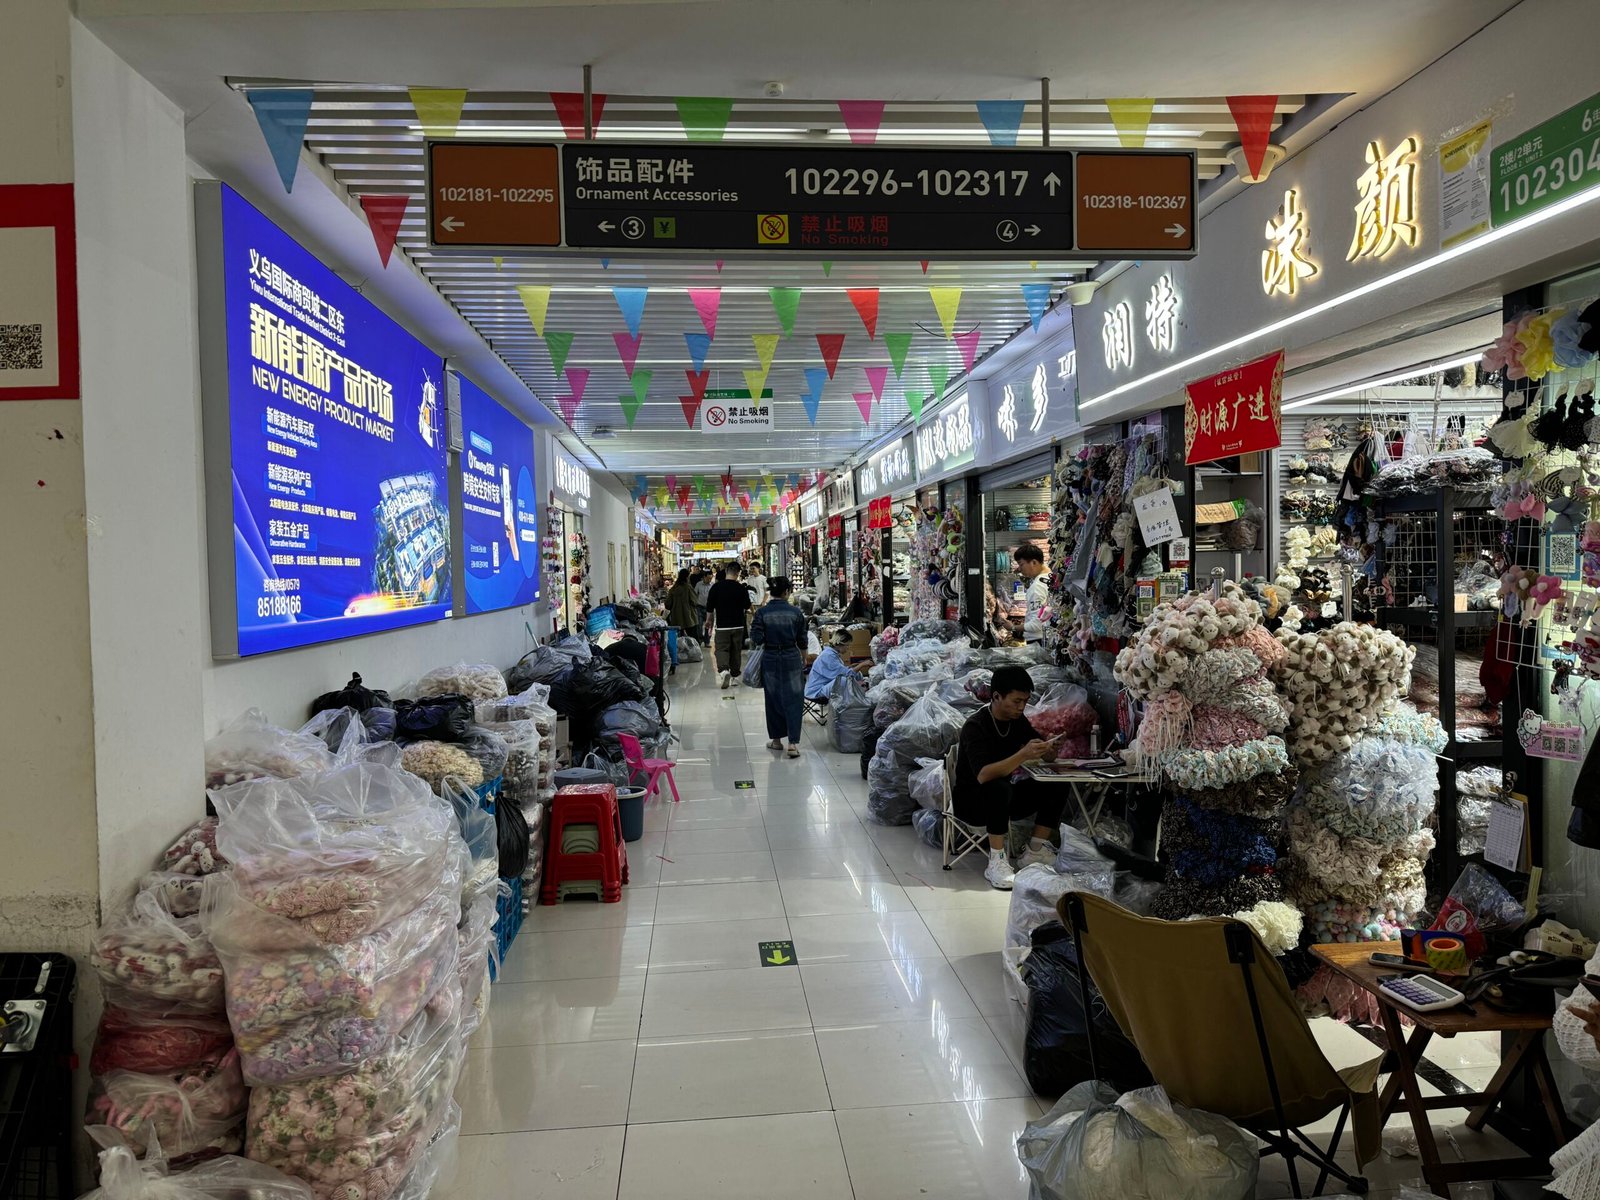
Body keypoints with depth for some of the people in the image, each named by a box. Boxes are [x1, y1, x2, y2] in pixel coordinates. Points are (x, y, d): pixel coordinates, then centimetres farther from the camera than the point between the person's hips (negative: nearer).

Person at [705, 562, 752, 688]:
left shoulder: (716, 587, -6)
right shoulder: (741, 588, -7)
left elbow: (709, 607, 1)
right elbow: (747, 607, 2)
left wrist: (710, 620, 18)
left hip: (722, 626, -1)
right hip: (738, 625, 1)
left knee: (721, 649, 0)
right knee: (735, 650, 14)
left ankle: (723, 669, -24)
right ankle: (734, 674, 22)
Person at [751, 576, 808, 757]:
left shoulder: (762, 613, -6)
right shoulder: (796, 612, -4)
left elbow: (756, 640, -8)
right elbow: (802, 640, 2)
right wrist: (804, 659, 16)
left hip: (770, 659, 1)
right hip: (791, 658, -1)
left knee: (773, 700, 13)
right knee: (793, 700, 2)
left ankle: (776, 739, 22)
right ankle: (793, 742, -6)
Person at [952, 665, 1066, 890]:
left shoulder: (1017, 720, -2)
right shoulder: (975, 726, -24)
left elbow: (1046, 755, 0)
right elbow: (983, 775, -37)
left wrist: (1048, 750, -24)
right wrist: (1022, 755, -47)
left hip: (1003, 796, 7)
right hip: (970, 799, -7)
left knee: (1056, 788, -10)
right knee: (1000, 788, -38)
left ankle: (1034, 853, -4)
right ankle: (996, 863, -31)